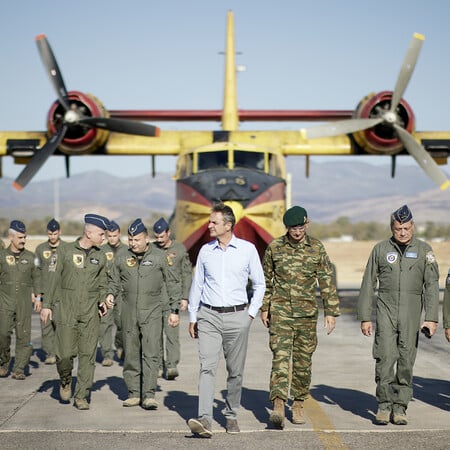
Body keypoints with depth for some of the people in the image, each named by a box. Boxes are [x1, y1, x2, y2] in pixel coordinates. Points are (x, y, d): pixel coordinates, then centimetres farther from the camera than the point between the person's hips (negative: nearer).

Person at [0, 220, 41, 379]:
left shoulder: (30, 256, 9)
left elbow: (36, 277, 15)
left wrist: (38, 297, 8)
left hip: (24, 301, 1)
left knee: (23, 335, -4)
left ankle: (19, 369, 2)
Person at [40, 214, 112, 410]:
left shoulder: (100, 256, 9)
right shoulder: (66, 250, 0)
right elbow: (55, 278, 3)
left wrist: (103, 300, 0)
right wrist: (47, 304, 0)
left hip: (90, 312, 2)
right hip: (65, 309, -2)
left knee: (88, 354, -1)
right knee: (65, 353, -6)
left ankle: (81, 396, 7)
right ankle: (65, 381, 24)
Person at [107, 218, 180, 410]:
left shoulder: (158, 257, 3)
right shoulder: (121, 258, 8)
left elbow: (170, 284, 8)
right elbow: (114, 282, 14)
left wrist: (174, 310, 7)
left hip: (152, 312, -3)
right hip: (129, 313, 3)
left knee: (151, 353, -10)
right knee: (131, 355, 6)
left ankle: (149, 395, -11)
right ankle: (134, 393, 15)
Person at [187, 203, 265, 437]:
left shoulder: (247, 249, 0)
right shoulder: (205, 250, 6)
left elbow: (259, 284, 9)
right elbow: (197, 285, 14)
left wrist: (251, 313, 3)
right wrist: (192, 317, 12)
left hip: (236, 316, 0)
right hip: (208, 316, 1)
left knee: (235, 371, 7)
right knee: (207, 367, -13)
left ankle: (231, 415, 24)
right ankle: (204, 419, -21)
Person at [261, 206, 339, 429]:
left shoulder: (317, 248, 1)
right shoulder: (274, 247, 0)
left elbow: (327, 282, 4)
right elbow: (266, 279, 11)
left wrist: (331, 312, 1)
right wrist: (264, 308, 12)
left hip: (307, 313, 1)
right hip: (280, 311, -1)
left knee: (303, 360, 8)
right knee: (280, 356, -13)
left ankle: (298, 404, 22)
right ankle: (278, 406, -20)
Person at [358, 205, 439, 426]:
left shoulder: (424, 250, 4)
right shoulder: (380, 249, 5)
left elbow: (432, 286, 1)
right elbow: (368, 284, 8)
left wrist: (431, 318, -9)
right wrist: (365, 317, 3)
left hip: (411, 312, 0)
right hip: (386, 309, 0)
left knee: (406, 361, 2)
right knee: (385, 357, -11)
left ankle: (399, 408, 10)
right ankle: (384, 405, -2)